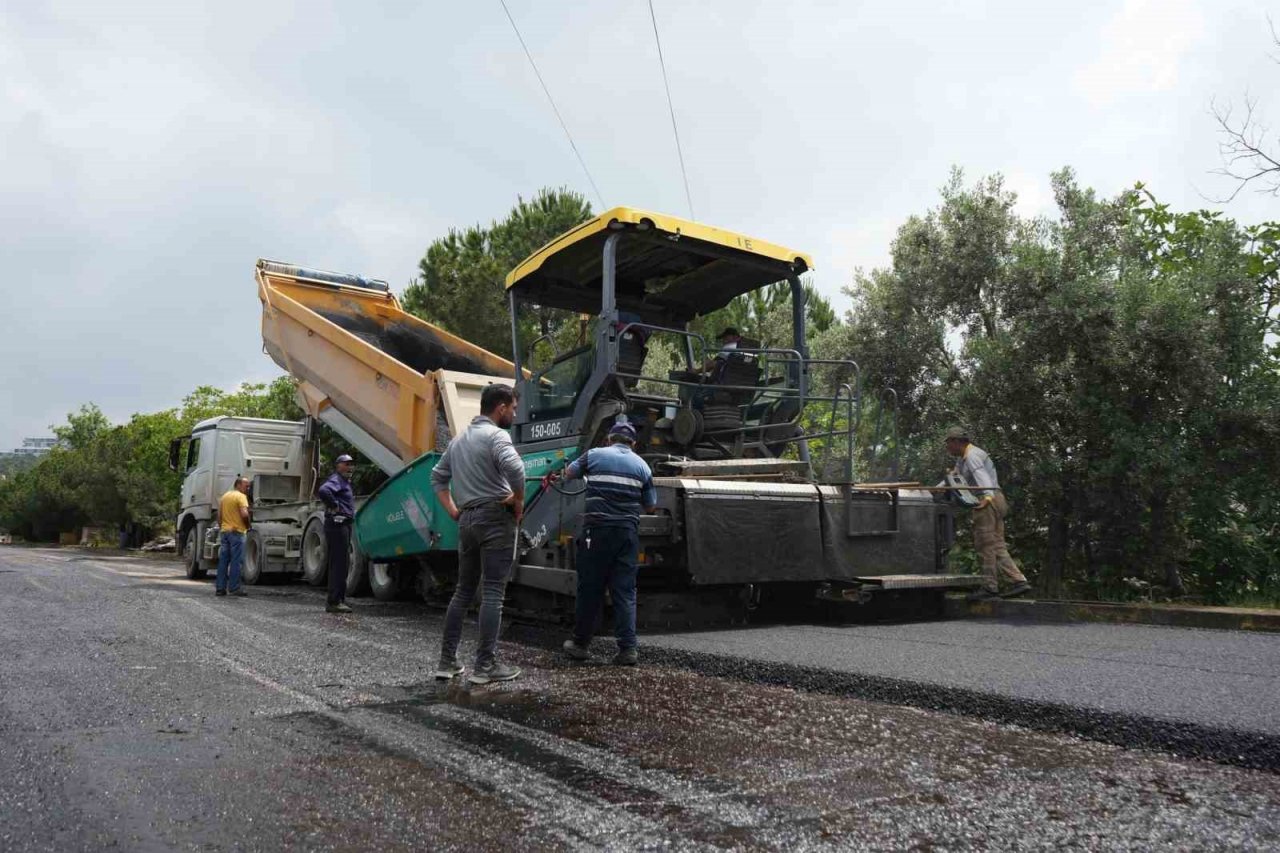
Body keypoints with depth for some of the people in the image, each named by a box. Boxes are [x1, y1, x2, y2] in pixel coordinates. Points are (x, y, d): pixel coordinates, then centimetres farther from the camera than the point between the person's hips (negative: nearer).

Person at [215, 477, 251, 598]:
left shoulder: (224, 496, 16)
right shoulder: (241, 496, -9)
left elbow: (219, 516, 18)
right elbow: (244, 514, -21)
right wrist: (247, 526, -6)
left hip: (224, 531, 8)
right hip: (237, 532, -7)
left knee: (223, 561, 9)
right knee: (236, 561, -4)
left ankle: (220, 588, 10)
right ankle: (234, 588, -3)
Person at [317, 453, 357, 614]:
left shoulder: (344, 481, 21)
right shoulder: (336, 480, -10)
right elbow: (323, 491, -31)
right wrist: (334, 506, -21)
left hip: (344, 524, 11)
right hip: (337, 524, -11)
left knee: (342, 563, 15)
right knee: (339, 563, -11)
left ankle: (339, 599, 22)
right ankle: (334, 602, -9)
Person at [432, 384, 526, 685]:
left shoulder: (460, 439, 18)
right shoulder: (495, 435, -9)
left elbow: (438, 476, 24)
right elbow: (514, 467, -28)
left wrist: (453, 511, 18)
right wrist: (519, 501, -13)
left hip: (468, 520, 8)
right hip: (496, 518, -8)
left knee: (463, 591, 14)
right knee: (493, 593, -4)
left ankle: (447, 661, 16)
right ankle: (486, 666, -2)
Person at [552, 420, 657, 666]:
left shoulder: (594, 455, 3)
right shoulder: (642, 465, 7)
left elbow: (569, 473, 20)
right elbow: (650, 506, 13)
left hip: (597, 531, -1)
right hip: (628, 533, 2)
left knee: (590, 588, 7)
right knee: (625, 591, 4)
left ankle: (580, 643, 17)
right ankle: (628, 649, 1)